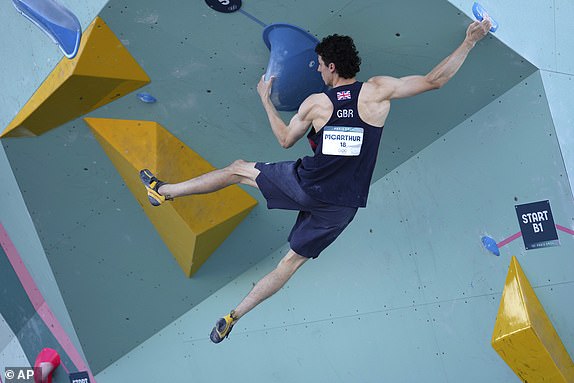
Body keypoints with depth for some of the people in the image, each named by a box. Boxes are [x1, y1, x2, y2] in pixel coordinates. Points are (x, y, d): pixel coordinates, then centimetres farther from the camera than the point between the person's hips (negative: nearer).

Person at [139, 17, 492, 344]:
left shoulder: (315, 103, -4)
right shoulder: (377, 91, -6)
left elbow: (285, 140, 12)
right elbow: (434, 80, -6)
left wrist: (265, 99, 24)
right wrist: (470, 41, 0)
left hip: (306, 184, -1)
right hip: (341, 206, 1)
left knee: (238, 170, 20)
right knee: (294, 260, 15)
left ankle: (164, 191, 30)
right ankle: (234, 316, 17)